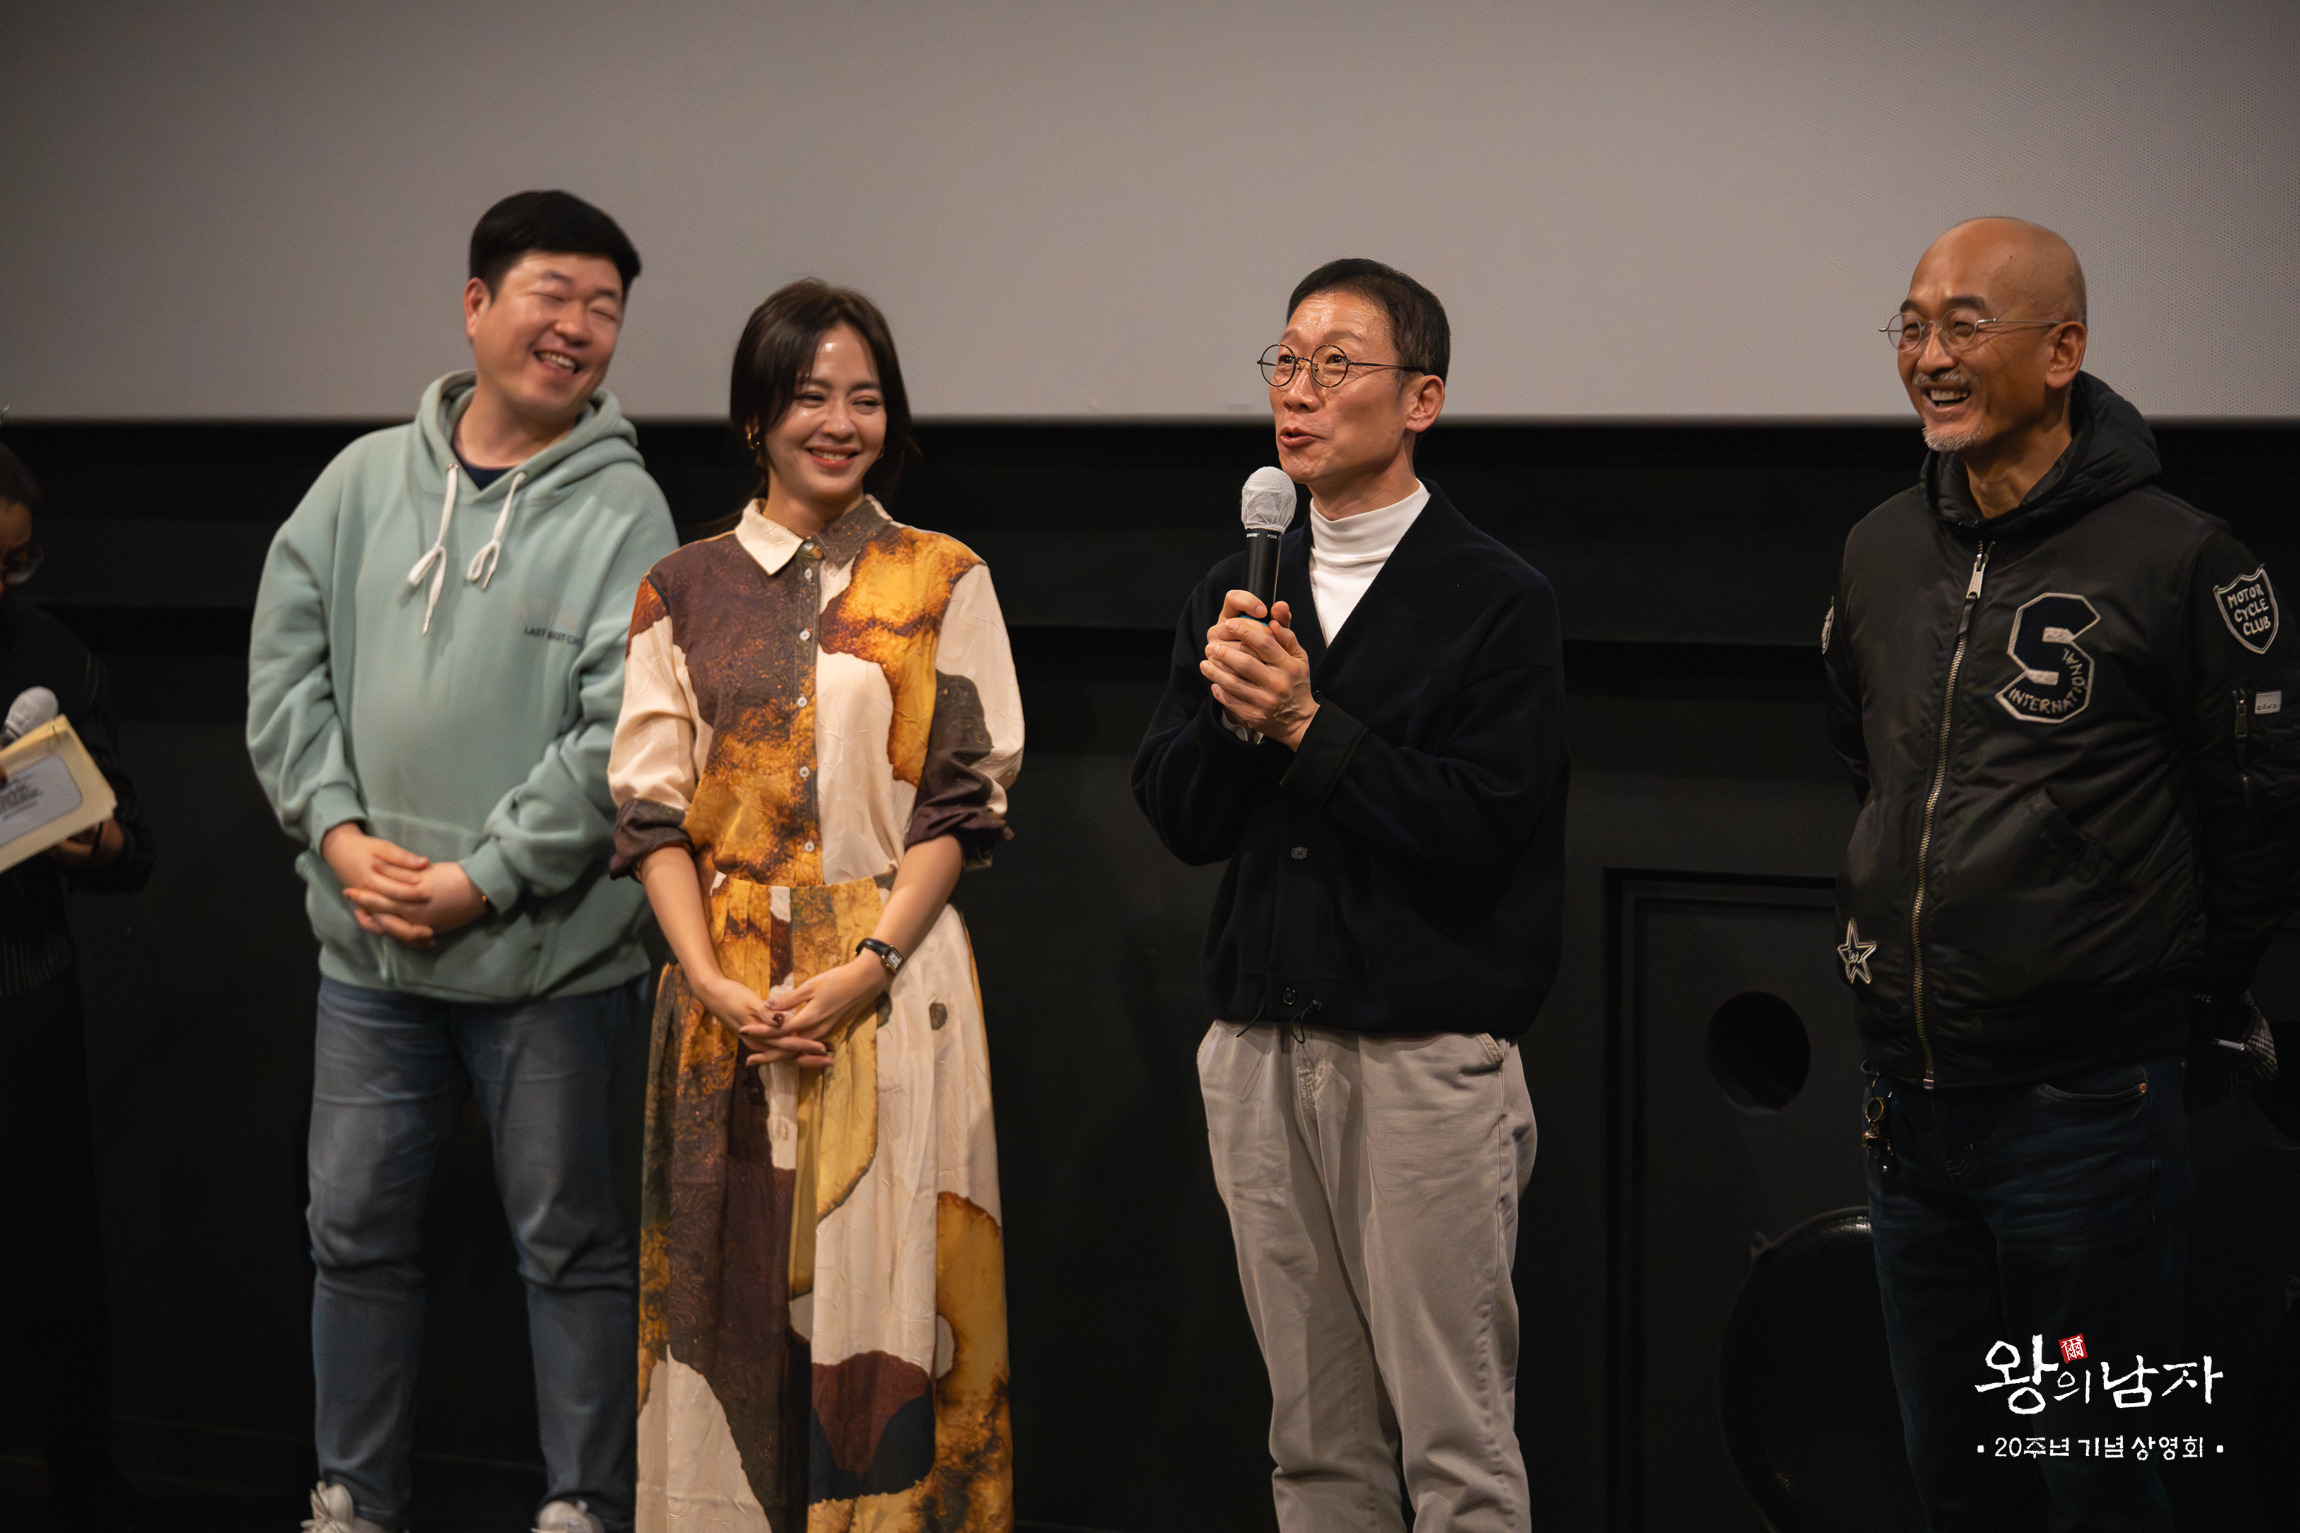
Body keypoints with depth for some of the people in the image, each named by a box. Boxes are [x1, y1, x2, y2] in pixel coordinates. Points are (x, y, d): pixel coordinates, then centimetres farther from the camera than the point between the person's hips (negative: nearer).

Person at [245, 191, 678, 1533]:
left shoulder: (623, 510, -6)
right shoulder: (365, 480, 7)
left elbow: (618, 735, -12)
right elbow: (286, 666, 7)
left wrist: (481, 879, -15)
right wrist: (336, 827, -6)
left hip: (549, 958, -4)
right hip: (368, 951, 4)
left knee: (572, 1245, 5)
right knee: (356, 1228, 12)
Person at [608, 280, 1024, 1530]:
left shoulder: (941, 583, 5)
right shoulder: (682, 592, 9)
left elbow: (960, 798, 0)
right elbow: (651, 806, 5)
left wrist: (868, 967, -12)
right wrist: (712, 979, -9)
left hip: (890, 983, -2)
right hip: (725, 988, 2)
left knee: (878, 1283, -2)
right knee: (730, 1290, 4)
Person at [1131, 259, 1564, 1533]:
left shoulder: (1497, 601, -4)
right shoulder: (1234, 596, 14)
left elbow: (1482, 824, -13)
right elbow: (1177, 818, 8)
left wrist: (1306, 725, -16)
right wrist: (1228, 710, -10)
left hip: (1428, 1056, -5)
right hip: (1260, 1050, 5)